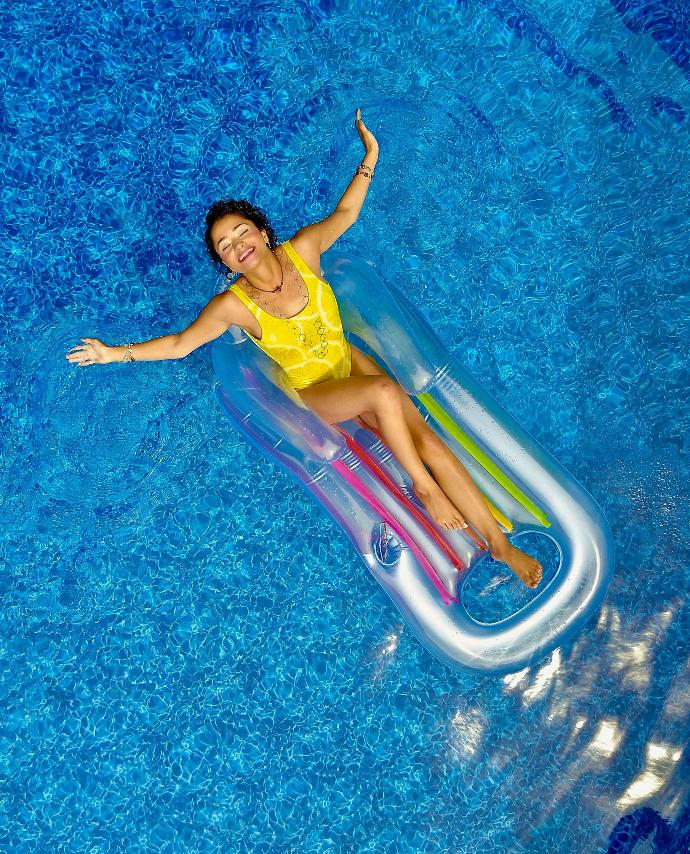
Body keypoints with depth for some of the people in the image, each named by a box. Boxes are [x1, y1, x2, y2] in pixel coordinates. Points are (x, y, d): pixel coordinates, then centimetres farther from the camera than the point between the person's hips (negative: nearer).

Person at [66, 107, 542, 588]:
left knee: (426, 438, -13)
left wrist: (370, 157, 3)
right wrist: (115, 353, -12)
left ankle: (500, 543, -2)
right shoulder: (232, 305, -16)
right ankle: (424, 486, -13)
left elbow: (344, 214, 7)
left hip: (351, 362, 3)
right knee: (384, 390, -35)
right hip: (313, 392, -3)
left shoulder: (302, 250, -8)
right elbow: (179, 344, -7)